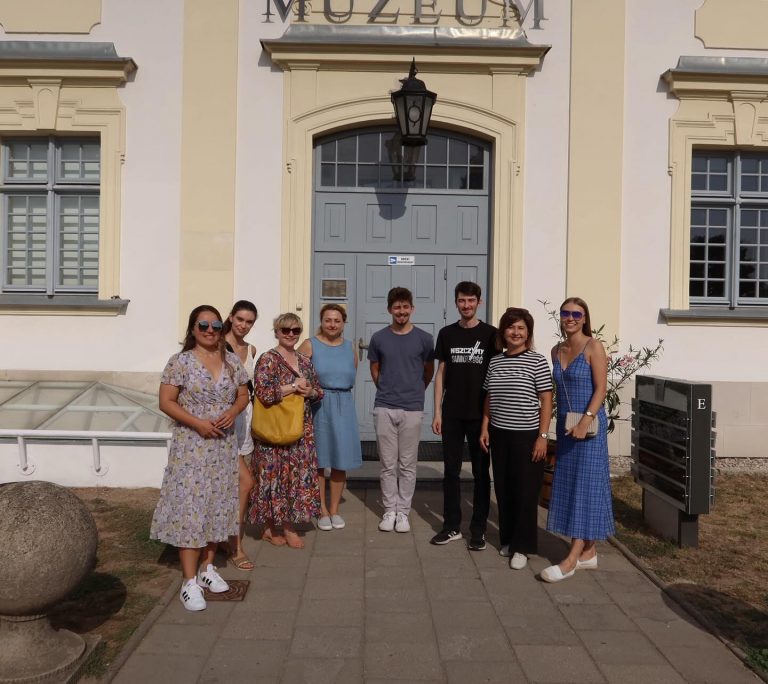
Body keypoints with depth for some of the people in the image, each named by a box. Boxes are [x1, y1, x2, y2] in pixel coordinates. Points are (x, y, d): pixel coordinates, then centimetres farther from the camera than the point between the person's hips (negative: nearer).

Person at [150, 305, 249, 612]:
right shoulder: (180, 362, -7)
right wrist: (197, 423, -19)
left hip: (224, 446, 5)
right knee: (190, 508, -5)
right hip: (191, 446, -5)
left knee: (218, 505, 11)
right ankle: (189, 581, 3)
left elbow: (243, 395, 13)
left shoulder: (232, 360, 6)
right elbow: (166, 402, -8)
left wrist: (233, 411, -9)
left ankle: (207, 567, 27)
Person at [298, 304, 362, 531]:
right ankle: (322, 511, 17)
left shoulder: (350, 347, 9)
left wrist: (338, 392, 7)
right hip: (317, 407, -3)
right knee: (318, 461, 4)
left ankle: (334, 510, 21)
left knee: (341, 461, 7)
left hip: (343, 406, 3)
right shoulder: (310, 345, -2)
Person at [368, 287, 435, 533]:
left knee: (407, 465, 6)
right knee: (388, 465, 8)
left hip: (412, 409, -1)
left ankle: (403, 512, 17)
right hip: (384, 408, 1)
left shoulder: (424, 339, -1)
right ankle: (389, 511, 19)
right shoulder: (379, 338, 2)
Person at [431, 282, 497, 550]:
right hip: (452, 414, 2)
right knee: (451, 470, 8)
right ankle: (452, 527, 19)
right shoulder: (447, 333, 6)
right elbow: (441, 373, 7)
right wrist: (437, 412, 2)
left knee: (481, 472, 6)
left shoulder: (490, 334, -1)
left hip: (480, 413, -2)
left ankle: (478, 529, 16)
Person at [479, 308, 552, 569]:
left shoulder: (537, 361, -7)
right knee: (503, 490, 11)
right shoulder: (495, 362, 7)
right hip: (499, 435, 5)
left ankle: (522, 547, 12)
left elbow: (546, 401, -7)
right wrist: (484, 428, 7)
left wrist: (542, 436, -11)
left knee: (525, 491, 1)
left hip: (527, 436, -4)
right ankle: (507, 539, 27)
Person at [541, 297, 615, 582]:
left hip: (589, 424, -7)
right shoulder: (556, 350, 11)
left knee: (585, 486, -4)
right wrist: (562, 423, 12)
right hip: (565, 425, 7)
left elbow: (600, 389, -12)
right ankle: (588, 552, 20)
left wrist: (585, 421, -22)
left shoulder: (593, 347, -7)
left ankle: (572, 559, -3)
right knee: (567, 486, 9)